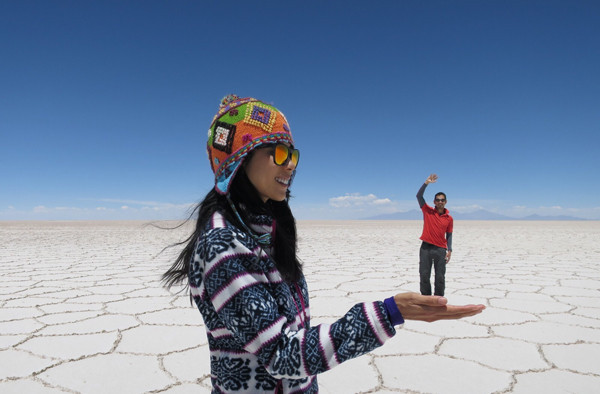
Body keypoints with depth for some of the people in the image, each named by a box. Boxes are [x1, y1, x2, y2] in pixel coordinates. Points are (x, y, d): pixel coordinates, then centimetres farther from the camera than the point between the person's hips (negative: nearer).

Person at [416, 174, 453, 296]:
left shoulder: (449, 218, 6)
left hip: (440, 249, 1)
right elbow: (419, 196, -8)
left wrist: (449, 250, 2)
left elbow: (449, 235, 11)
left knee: (440, 277, 3)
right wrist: (426, 183, -15)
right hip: (426, 248, -1)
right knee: (424, 276, 3)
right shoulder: (428, 211, 2)